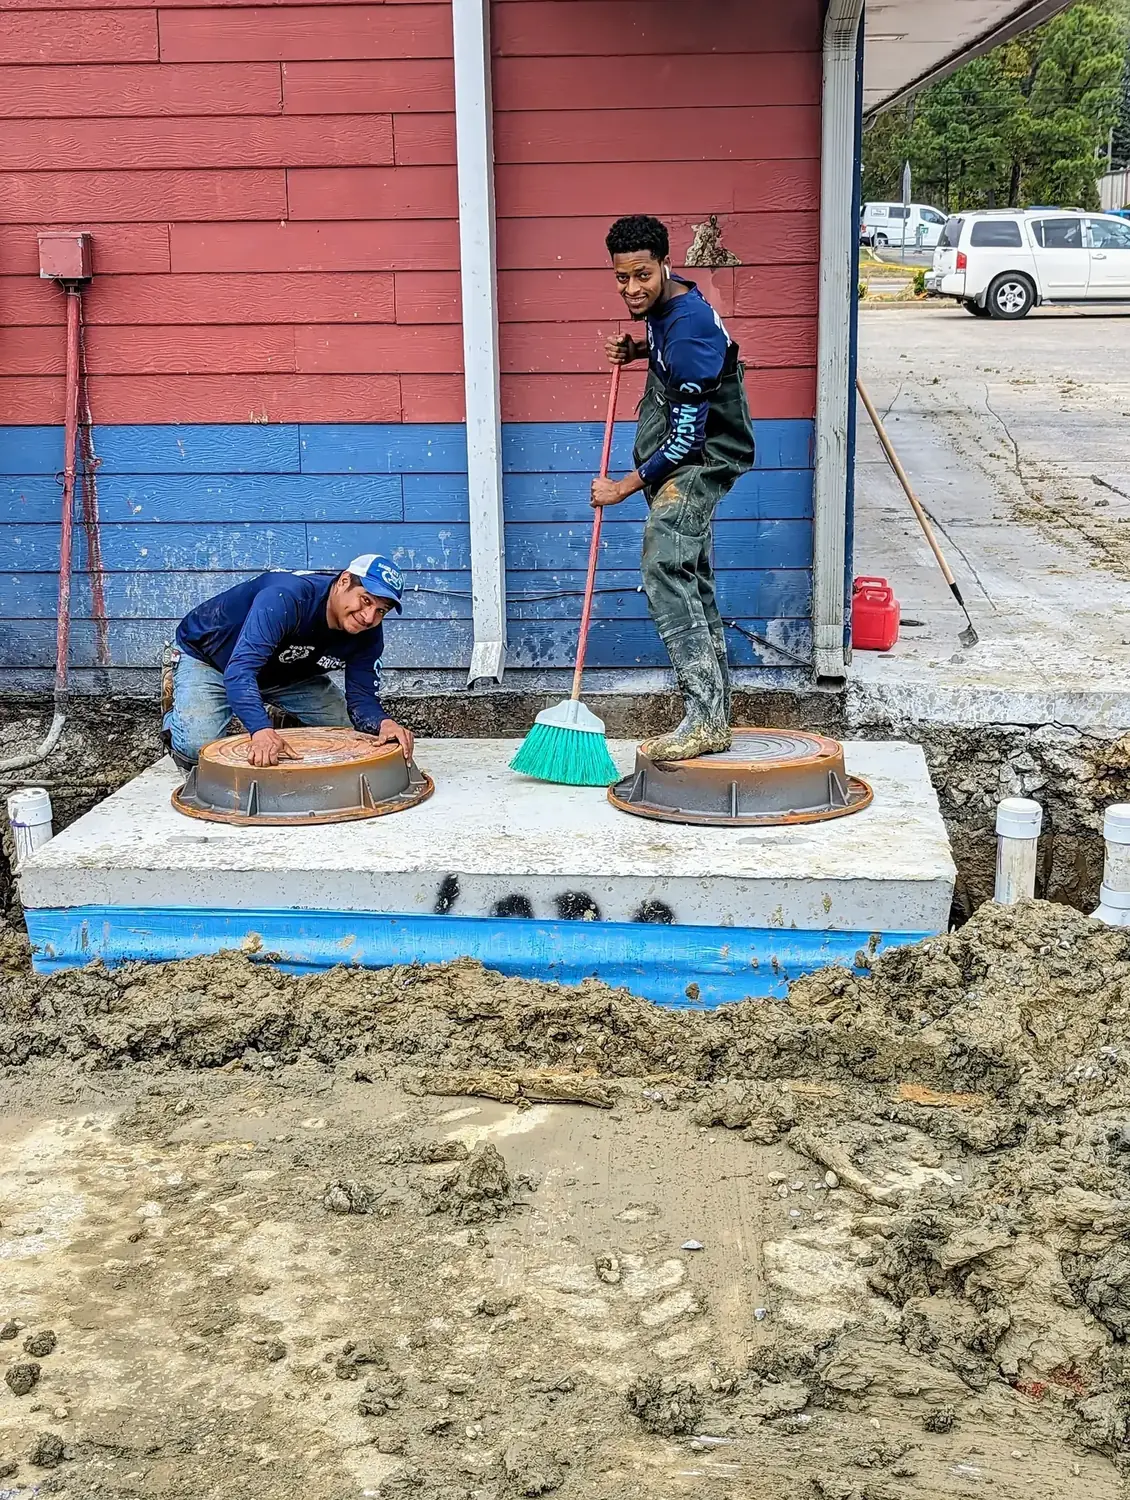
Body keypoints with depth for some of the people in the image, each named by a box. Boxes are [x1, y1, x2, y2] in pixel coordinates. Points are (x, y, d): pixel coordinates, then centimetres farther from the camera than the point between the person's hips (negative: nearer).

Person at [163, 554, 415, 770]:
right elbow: (240, 669, -50)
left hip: (284, 671, 6)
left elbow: (362, 699, -18)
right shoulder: (286, 598, -41)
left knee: (352, 728, -6)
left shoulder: (369, 634, -20)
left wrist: (384, 723, -43)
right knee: (197, 746, -27)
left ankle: (288, 722, 22)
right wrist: (261, 730, -66)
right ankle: (177, 718, 9)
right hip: (208, 657, -6)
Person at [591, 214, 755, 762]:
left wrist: (624, 487, -16)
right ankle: (715, 713, 18)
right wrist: (638, 350, 7)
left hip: (702, 457, -10)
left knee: (665, 572, -23)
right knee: (691, 579, 12)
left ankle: (706, 718, -26)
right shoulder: (665, 301, 2)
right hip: (682, 456, 10)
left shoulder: (688, 329, -27)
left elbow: (686, 438, -26)